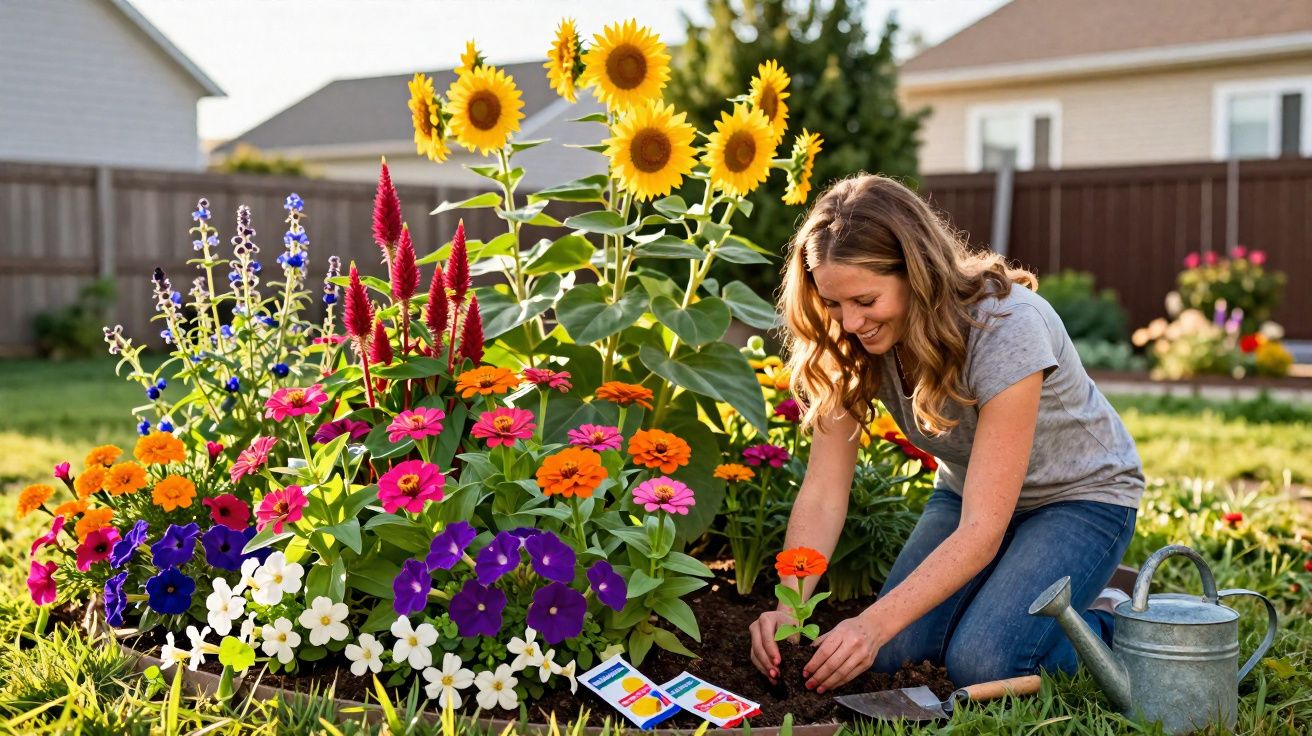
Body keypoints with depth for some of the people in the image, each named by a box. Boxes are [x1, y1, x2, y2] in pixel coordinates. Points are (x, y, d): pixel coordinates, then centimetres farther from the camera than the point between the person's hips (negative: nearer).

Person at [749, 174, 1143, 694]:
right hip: (969, 492, 5)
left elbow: (982, 530, -36)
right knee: (894, 655, -16)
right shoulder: (850, 341, -18)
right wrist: (787, 605, -36)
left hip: (1080, 496, -5)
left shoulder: (1006, 326, -35)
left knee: (980, 663, -25)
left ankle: (1111, 626, 5)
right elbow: (822, 492, -20)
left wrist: (875, 623, -45)